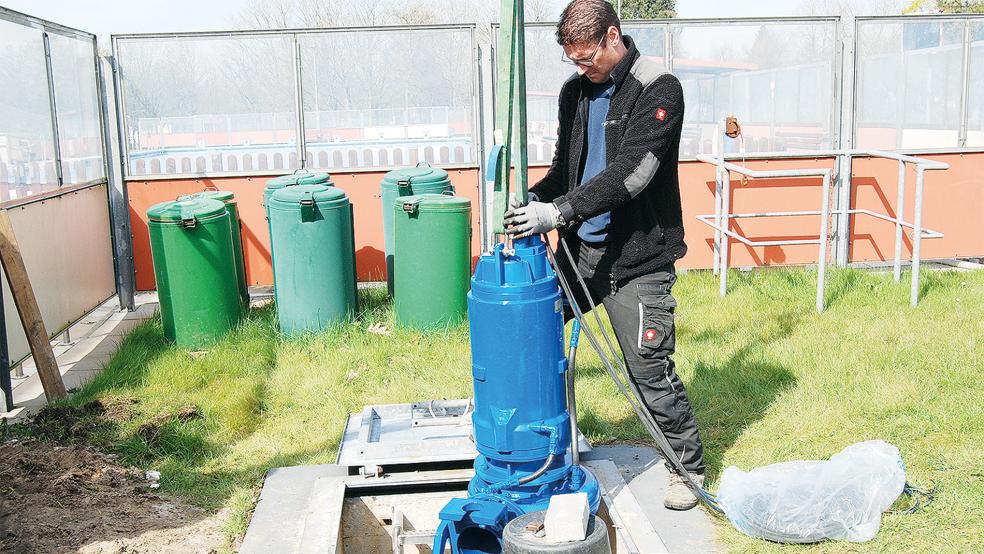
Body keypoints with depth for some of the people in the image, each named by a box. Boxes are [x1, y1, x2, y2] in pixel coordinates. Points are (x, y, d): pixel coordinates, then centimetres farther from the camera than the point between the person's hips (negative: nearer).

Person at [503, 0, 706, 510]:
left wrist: (559, 211, -28)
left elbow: (628, 174, -23)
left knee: (650, 371, -4)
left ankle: (688, 465, 20)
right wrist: (532, 201, -6)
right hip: (582, 247, 7)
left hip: (637, 257, -7)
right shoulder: (576, 90, 9)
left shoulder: (658, 89, -13)